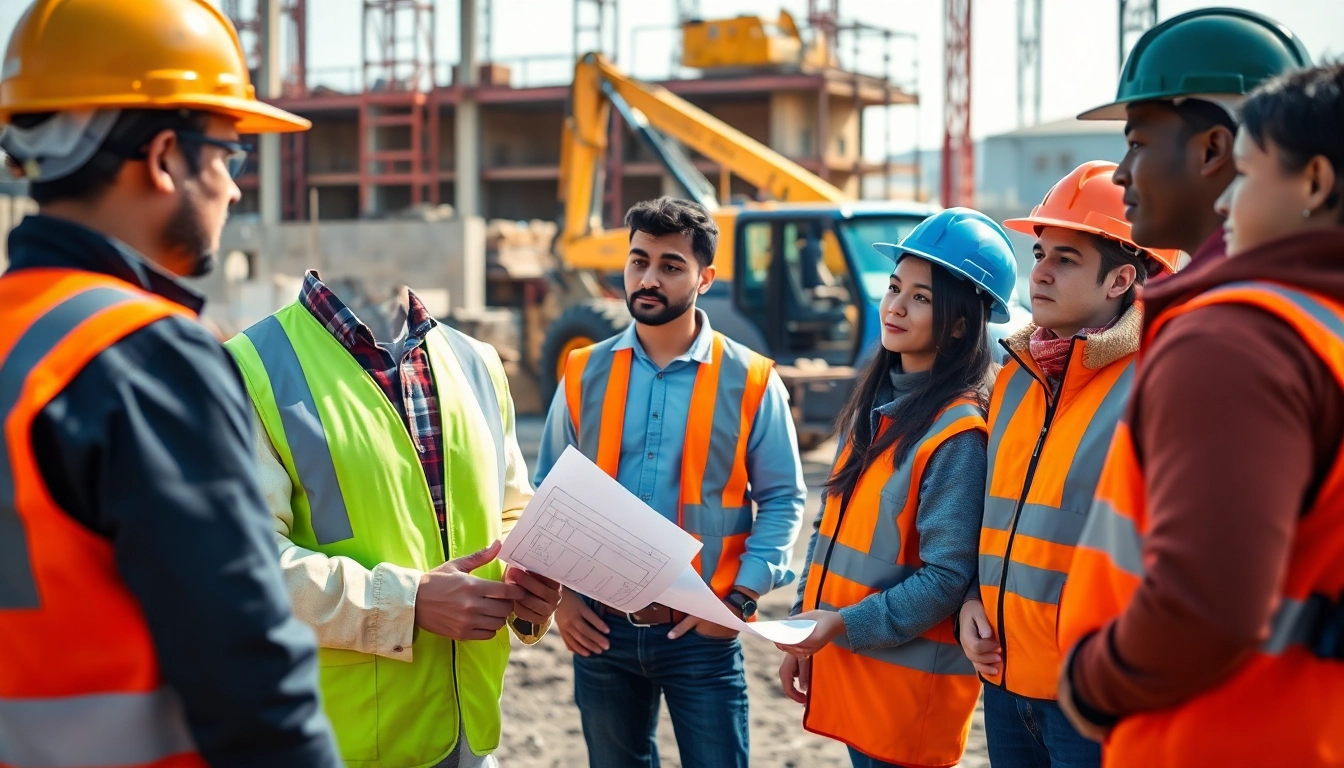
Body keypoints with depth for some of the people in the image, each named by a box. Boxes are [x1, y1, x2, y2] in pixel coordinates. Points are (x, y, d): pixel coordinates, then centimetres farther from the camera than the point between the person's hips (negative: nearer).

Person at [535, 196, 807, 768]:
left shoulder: (749, 382, -4)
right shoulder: (585, 374, 3)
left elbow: (782, 500, -2)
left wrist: (742, 598, -11)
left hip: (702, 634, -2)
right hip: (601, 629, 3)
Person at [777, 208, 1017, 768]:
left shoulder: (958, 433, -17)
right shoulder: (875, 403, 8)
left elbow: (947, 577, -18)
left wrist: (843, 624, -21)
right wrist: (805, 628, 10)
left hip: (911, 677, -7)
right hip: (847, 663, 7)